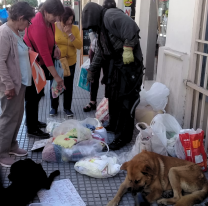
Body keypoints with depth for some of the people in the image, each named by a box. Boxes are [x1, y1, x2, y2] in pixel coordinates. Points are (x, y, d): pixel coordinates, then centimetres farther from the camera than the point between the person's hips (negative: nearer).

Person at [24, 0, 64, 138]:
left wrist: (55, 47, -7)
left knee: (38, 94, 19)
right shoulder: (38, 25, -30)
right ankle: (32, 129, 13)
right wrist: (56, 76, -31)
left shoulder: (49, 21, -1)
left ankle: (33, 121, 35)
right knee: (32, 97, 0)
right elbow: (45, 53, -32)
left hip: (40, 65, 9)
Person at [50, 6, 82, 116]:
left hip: (70, 62, 2)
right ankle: (54, 107, 26)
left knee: (68, 86, 10)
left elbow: (79, 46, -11)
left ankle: (67, 107, 25)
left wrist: (70, 34, -20)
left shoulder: (75, 28, -5)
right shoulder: (53, 27, -11)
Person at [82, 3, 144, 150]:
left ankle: (123, 137, 0)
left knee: (125, 101, -6)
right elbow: (101, 52, 28)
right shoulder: (102, 26, 21)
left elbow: (131, 27, -28)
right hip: (114, 65, 11)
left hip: (128, 65, -11)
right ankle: (114, 125, 37)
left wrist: (127, 49, -32)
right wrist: (92, 70, 30)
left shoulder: (110, 15, -10)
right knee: (113, 97, 19)